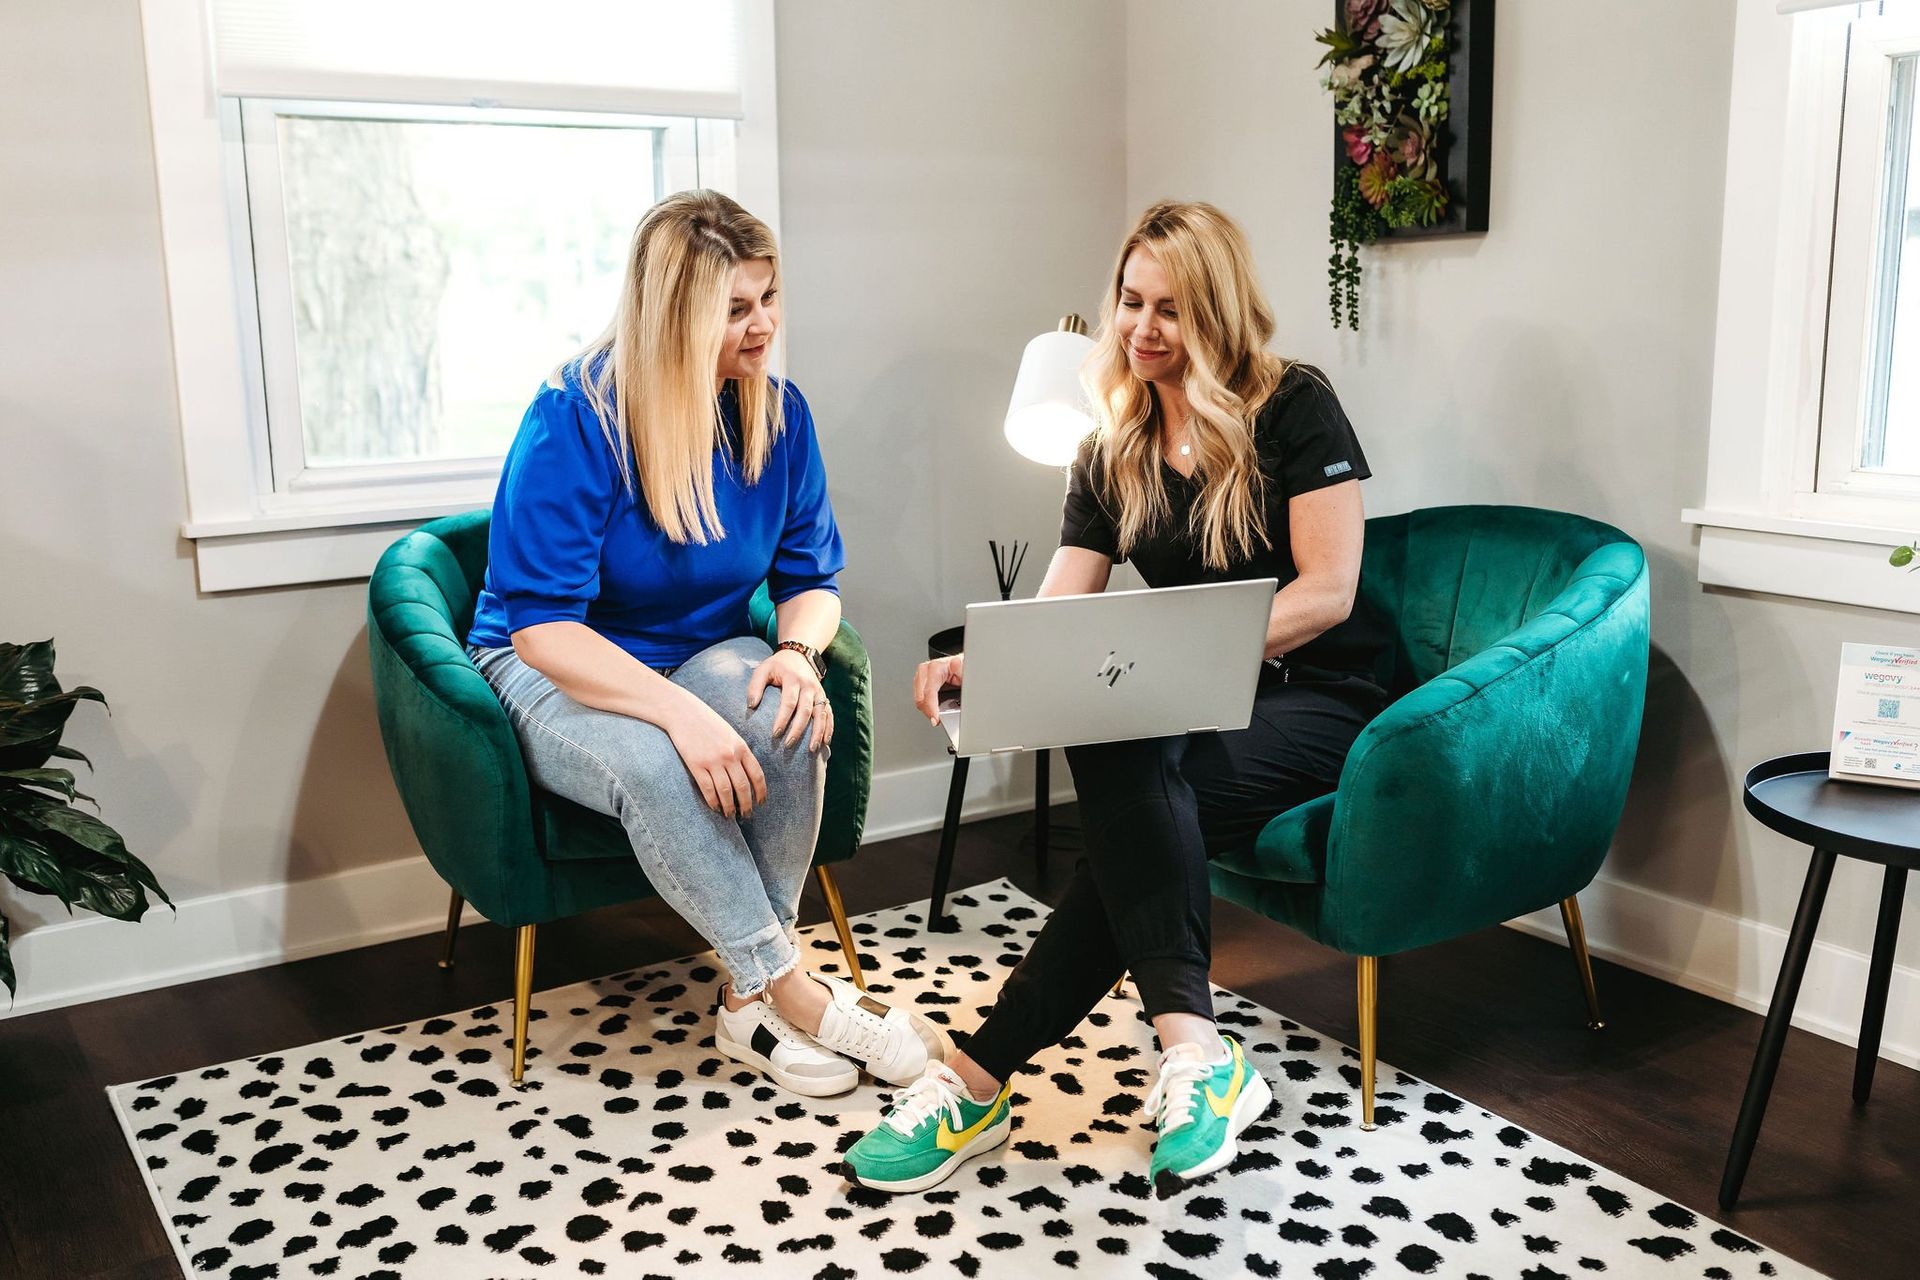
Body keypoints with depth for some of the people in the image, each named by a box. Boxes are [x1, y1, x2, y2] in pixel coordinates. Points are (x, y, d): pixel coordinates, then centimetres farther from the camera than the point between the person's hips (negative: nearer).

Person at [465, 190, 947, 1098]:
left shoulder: (777, 412, -5)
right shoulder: (574, 419, -21)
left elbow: (812, 577, 3)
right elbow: (543, 624, -25)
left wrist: (799, 651, -21)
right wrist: (678, 711, -39)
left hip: (703, 656, 4)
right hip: (553, 673, -4)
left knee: (786, 715, -31)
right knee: (654, 764, -37)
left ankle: (751, 1003, -20)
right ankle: (793, 993, -24)